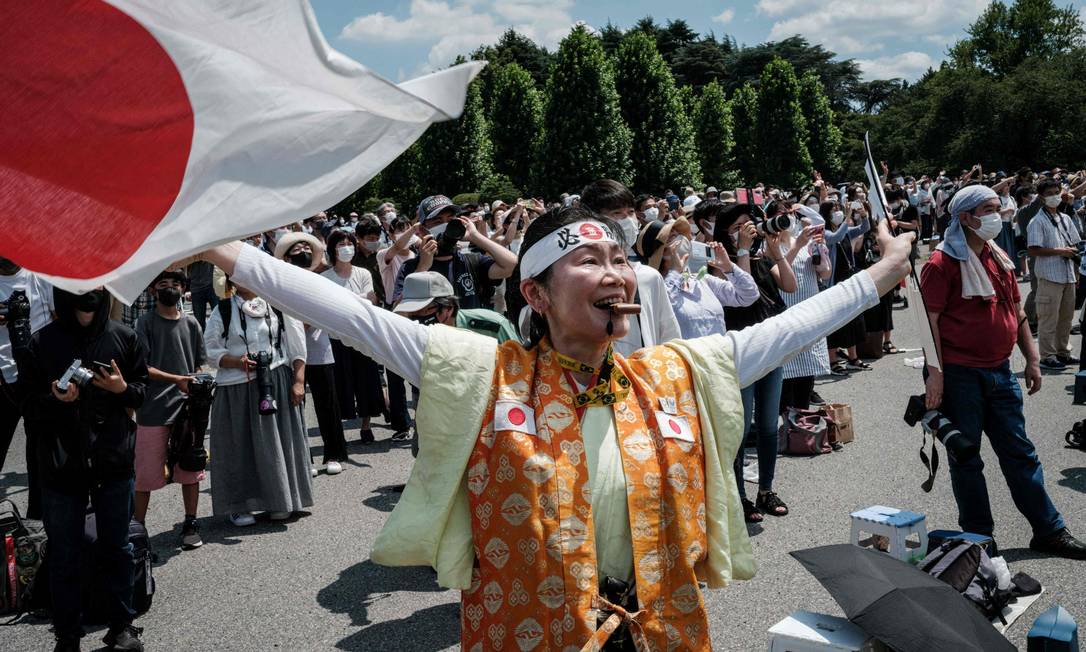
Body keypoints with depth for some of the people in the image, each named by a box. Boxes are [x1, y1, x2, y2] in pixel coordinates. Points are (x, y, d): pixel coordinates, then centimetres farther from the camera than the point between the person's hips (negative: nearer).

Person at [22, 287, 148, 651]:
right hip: (60, 466, -1)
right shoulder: (43, 343, -3)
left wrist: (123, 389, -13)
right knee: (64, 556, 9)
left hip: (114, 461, 1)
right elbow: (29, 406, 0)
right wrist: (56, 400, -20)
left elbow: (143, 390, 8)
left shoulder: (123, 338, 0)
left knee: (116, 549, 12)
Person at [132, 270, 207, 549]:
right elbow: (141, 368, -10)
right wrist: (177, 380, -18)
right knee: (146, 473, 2)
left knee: (191, 469, 8)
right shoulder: (144, 324, -2)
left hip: (187, 410, 3)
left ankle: (190, 524, 21)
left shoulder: (191, 324, 10)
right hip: (153, 411, -3)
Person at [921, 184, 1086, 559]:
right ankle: (979, 536, 18)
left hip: (1000, 372, 7)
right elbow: (929, 320, -16)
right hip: (958, 374, -7)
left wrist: (1032, 359, 15)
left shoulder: (1000, 258, 12)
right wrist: (935, 372, -20)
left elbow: (1017, 312, 18)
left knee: (1020, 453, 13)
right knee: (966, 458, 6)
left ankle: (1048, 531, 22)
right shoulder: (943, 263, -12)